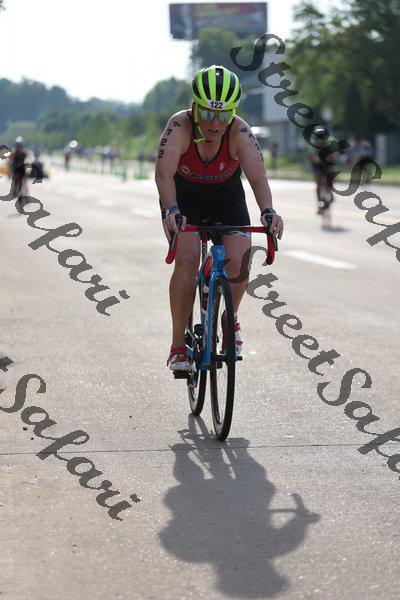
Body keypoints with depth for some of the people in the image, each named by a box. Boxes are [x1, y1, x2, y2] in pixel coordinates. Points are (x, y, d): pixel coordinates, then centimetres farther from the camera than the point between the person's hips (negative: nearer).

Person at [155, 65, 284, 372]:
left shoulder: (239, 131, -28)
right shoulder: (180, 125, -31)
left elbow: (257, 175, -39)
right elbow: (164, 172, -42)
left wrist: (268, 212, -57)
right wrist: (171, 211, -60)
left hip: (227, 199, 1)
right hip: (183, 198, -1)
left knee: (239, 264, -18)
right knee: (187, 261, -23)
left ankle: (231, 318, 13)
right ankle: (178, 345, -12)